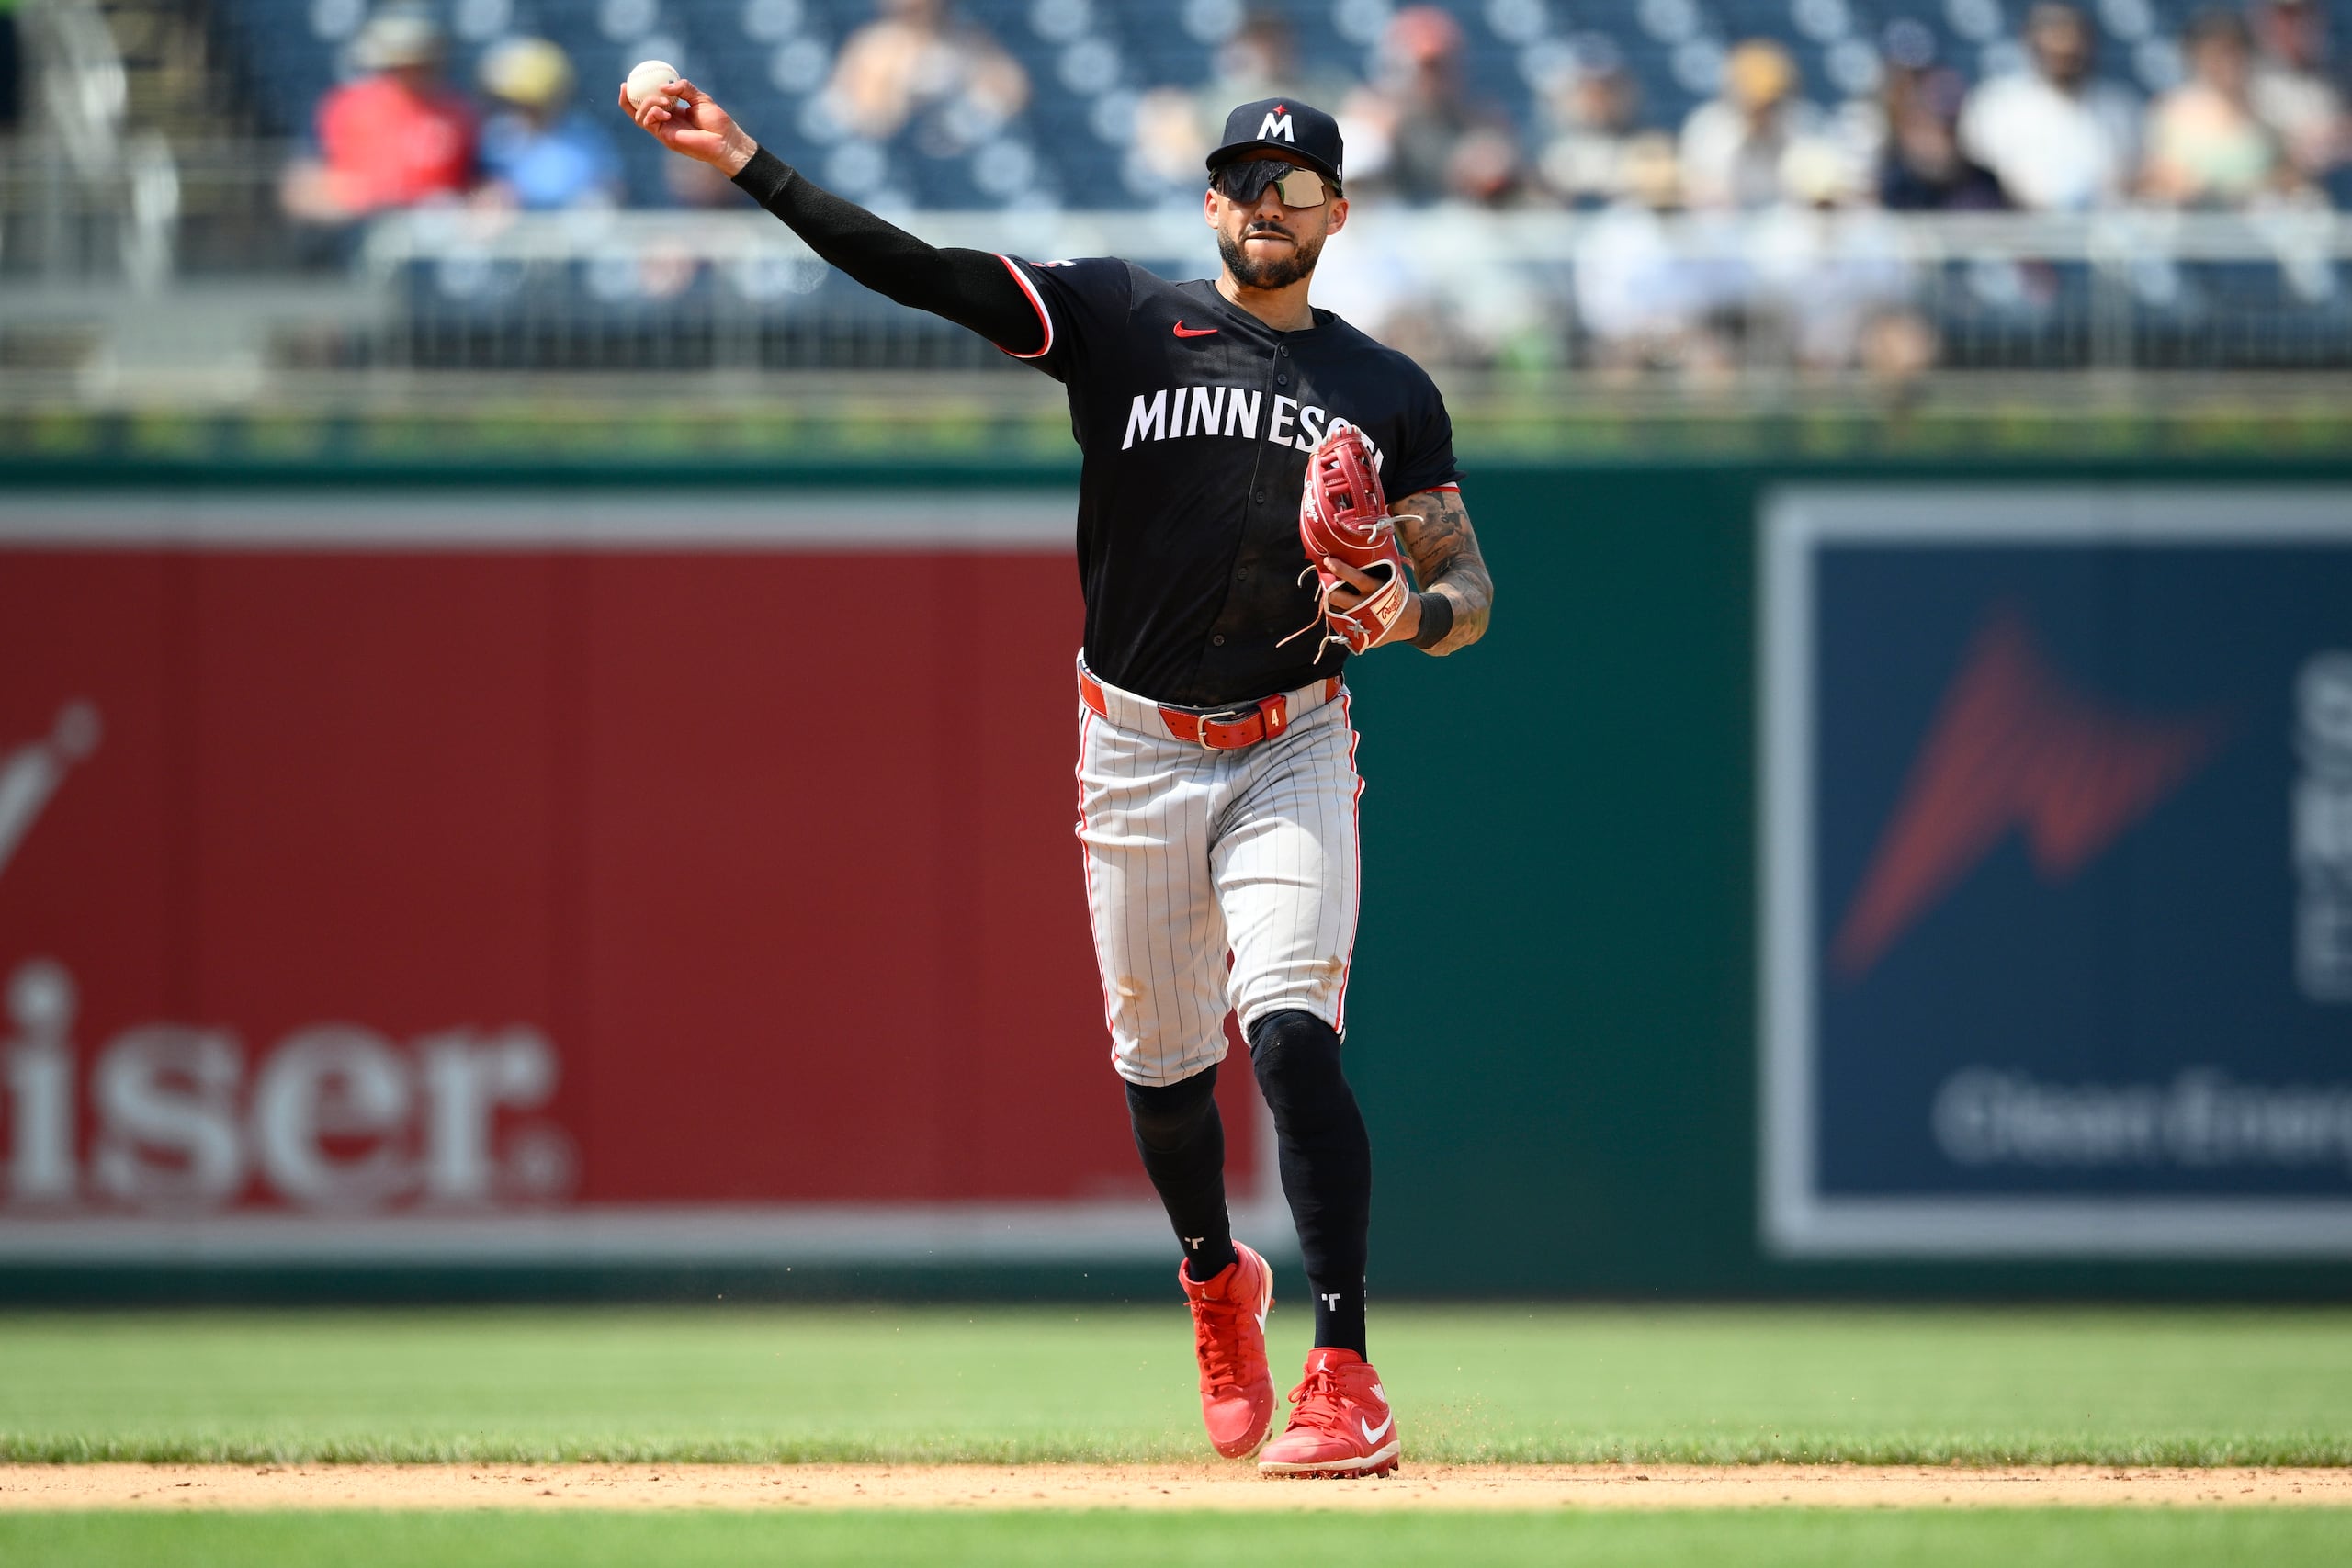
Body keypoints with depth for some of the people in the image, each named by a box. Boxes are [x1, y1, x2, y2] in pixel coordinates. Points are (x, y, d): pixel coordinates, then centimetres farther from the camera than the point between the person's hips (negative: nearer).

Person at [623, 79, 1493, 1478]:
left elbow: (1469, 585, 6)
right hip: (1138, 747, 1)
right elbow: (921, 272, -10)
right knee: (1161, 1059, 10)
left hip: (1292, 748, -1)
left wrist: (1415, 614, -19)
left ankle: (1346, 1382, -23)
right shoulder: (1125, 320, 0)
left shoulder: (1391, 393, 5)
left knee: (1291, 1028, -19)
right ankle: (1217, 1282, 42)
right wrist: (750, 164, -21)